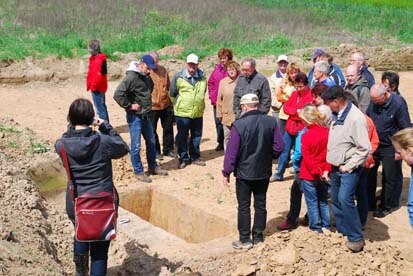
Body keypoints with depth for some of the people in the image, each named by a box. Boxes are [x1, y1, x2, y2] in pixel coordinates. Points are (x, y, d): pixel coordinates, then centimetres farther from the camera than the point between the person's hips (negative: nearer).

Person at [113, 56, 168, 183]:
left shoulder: (146, 77, 6)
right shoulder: (131, 77, -20)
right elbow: (118, 94, -28)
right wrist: (129, 105, -20)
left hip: (146, 115, 9)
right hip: (135, 116, -9)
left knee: (151, 141, 17)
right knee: (136, 145, 1)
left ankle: (153, 166, 32)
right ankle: (138, 171, 12)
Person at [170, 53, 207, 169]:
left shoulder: (202, 78, 1)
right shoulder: (178, 77, -6)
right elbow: (172, 94, 5)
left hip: (198, 113, 3)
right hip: (182, 113, -3)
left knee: (196, 136, 12)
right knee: (182, 137, 5)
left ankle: (195, 157, 26)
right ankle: (183, 159, 16)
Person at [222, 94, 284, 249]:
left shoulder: (239, 125, -18)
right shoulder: (271, 122, -7)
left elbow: (231, 152, -15)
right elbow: (279, 146, -3)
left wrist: (226, 173, -5)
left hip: (244, 173, -4)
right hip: (264, 172, 4)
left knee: (244, 207, 8)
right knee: (260, 205, 15)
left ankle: (245, 240, 14)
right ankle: (258, 237, 24)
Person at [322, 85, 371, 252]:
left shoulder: (356, 118, -19)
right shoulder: (336, 115, 4)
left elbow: (365, 149, -21)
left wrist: (347, 167, -16)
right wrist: (330, 166, 9)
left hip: (349, 169, -8)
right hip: (335, 167, 8)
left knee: (345, 199, -17)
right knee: (335, 200, 13)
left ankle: (356, 237, -5)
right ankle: (342, 231, 29)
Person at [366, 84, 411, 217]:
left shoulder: (398, 104, -21)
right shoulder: (373, 102, -7)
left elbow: (406, 129, -15)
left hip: (390, 147, -5)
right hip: (373, 144, 5)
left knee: (389, 178, 8)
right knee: (369, 174, 12)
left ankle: (385, 206, 24)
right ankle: (369, 203, 27)